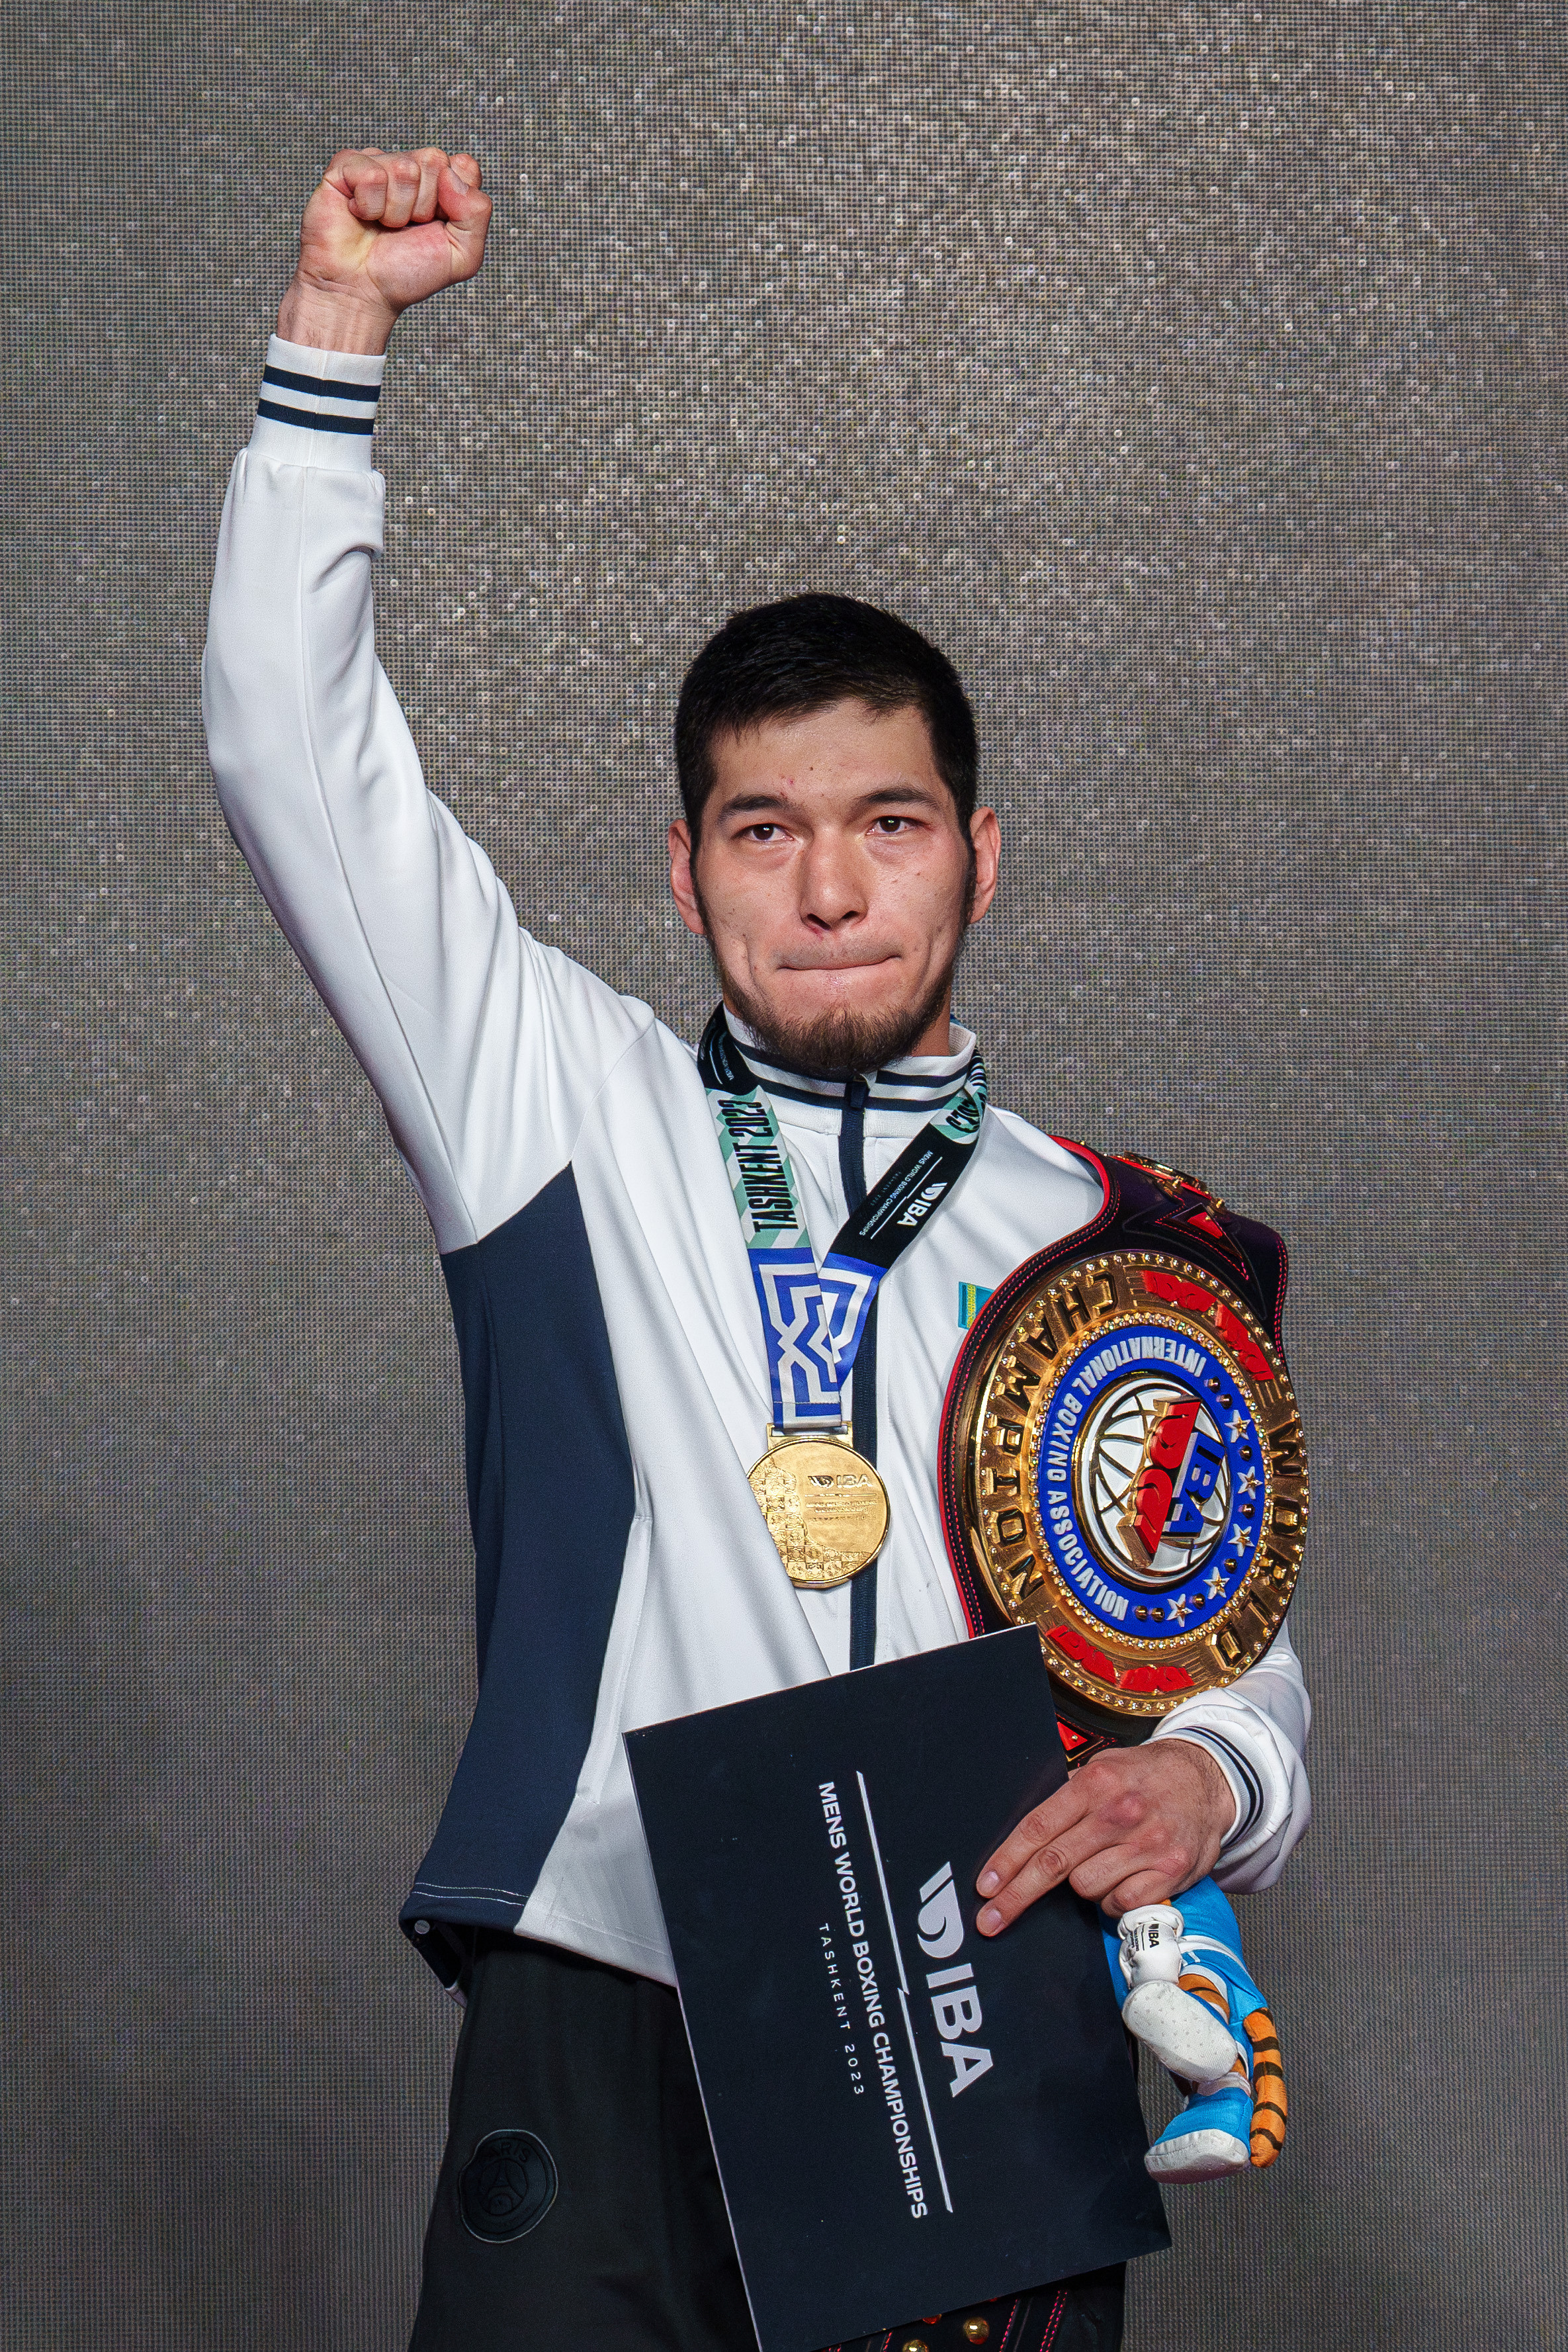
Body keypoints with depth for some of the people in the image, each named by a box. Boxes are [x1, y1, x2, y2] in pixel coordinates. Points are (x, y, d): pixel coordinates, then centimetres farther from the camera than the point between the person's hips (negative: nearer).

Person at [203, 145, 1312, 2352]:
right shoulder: (566, 1109, 11)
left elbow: (1237, 1648, 12)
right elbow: (296, 753, 5)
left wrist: (1205, 1780, -11)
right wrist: (337, 330, 1)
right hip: (610, 2061, -1)